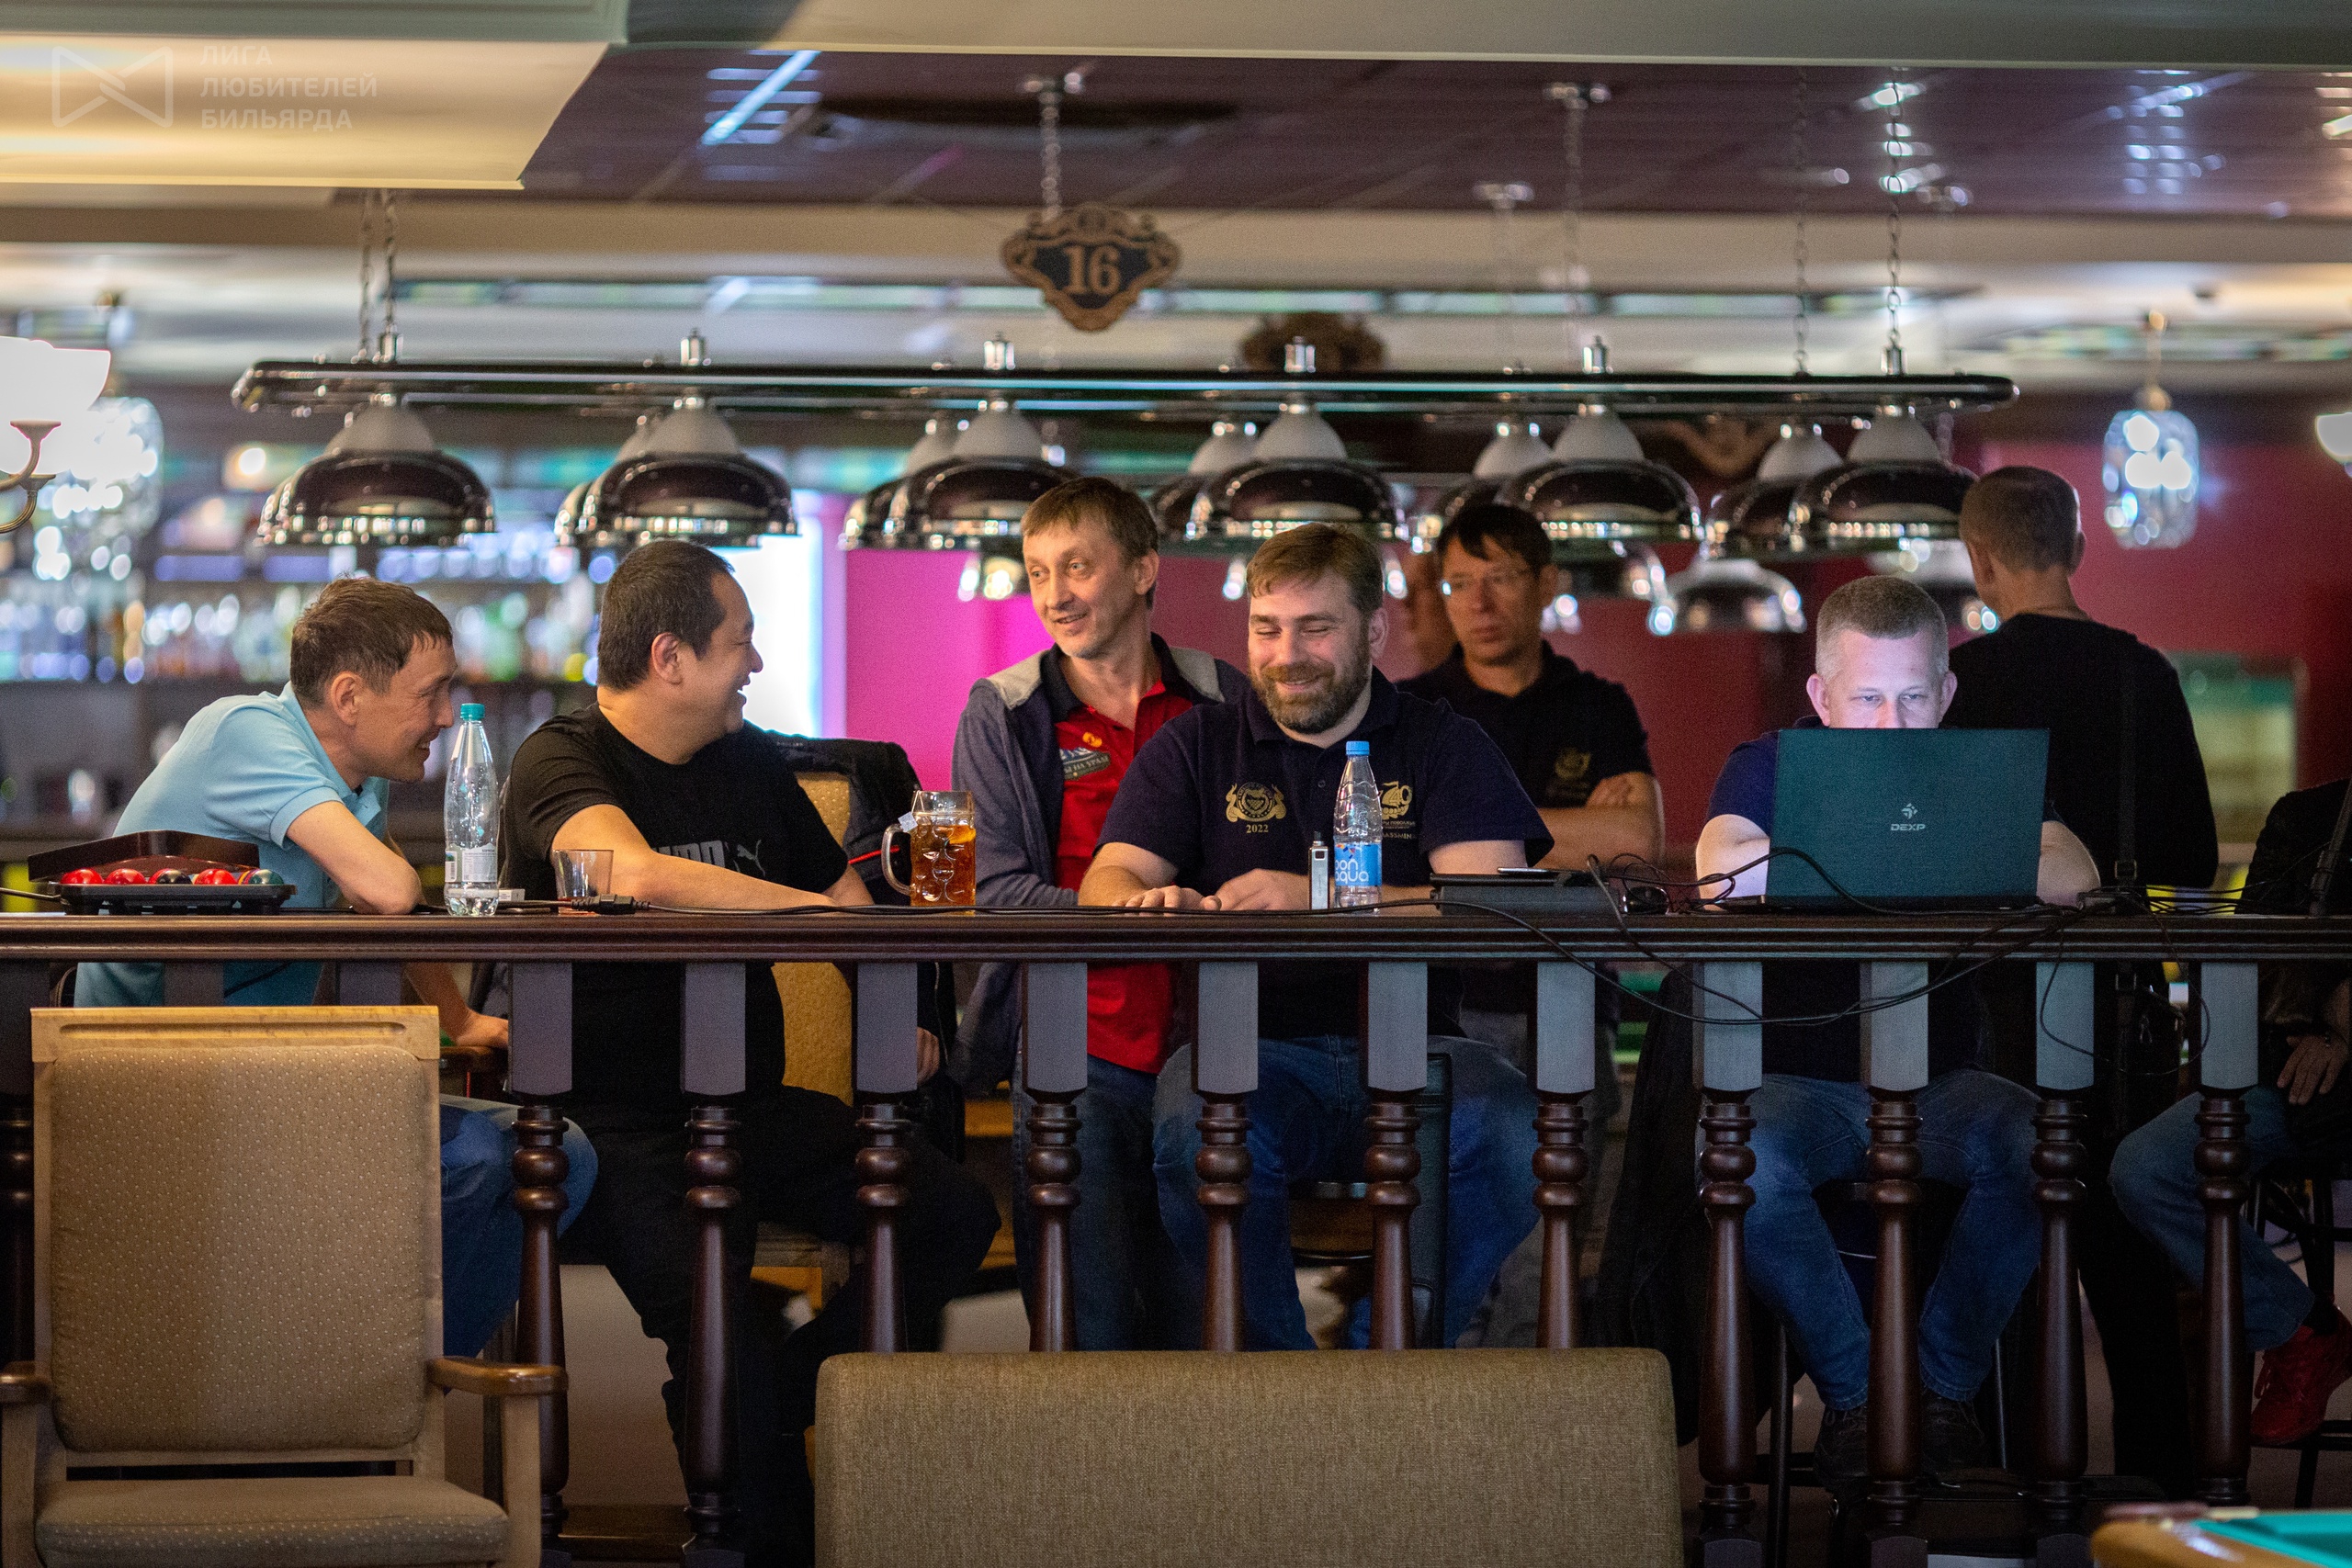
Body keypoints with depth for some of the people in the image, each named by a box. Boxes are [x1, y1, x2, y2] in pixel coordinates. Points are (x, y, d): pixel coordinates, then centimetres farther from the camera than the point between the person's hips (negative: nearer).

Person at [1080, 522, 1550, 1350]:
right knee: (1196, 1133, -35)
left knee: (1510, 1134, -33)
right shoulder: (1196, 746, 18)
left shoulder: (1445, 747, 13)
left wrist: (1314, 899, -19)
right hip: (1252, 1048, 0)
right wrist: (1148, 901, -22)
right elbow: (1108, 879, 6)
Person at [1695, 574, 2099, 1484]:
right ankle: (1855, 1392, -15)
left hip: (1938, 1084, 1)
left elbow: (2073, 876, -14)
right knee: (1744, 1162, -33)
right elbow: (1721, 874, -20)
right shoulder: (1769, 768, 3)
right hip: (1798, 1079, -1)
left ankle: (1944, 1382, -11)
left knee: (2035, 1144, -29)